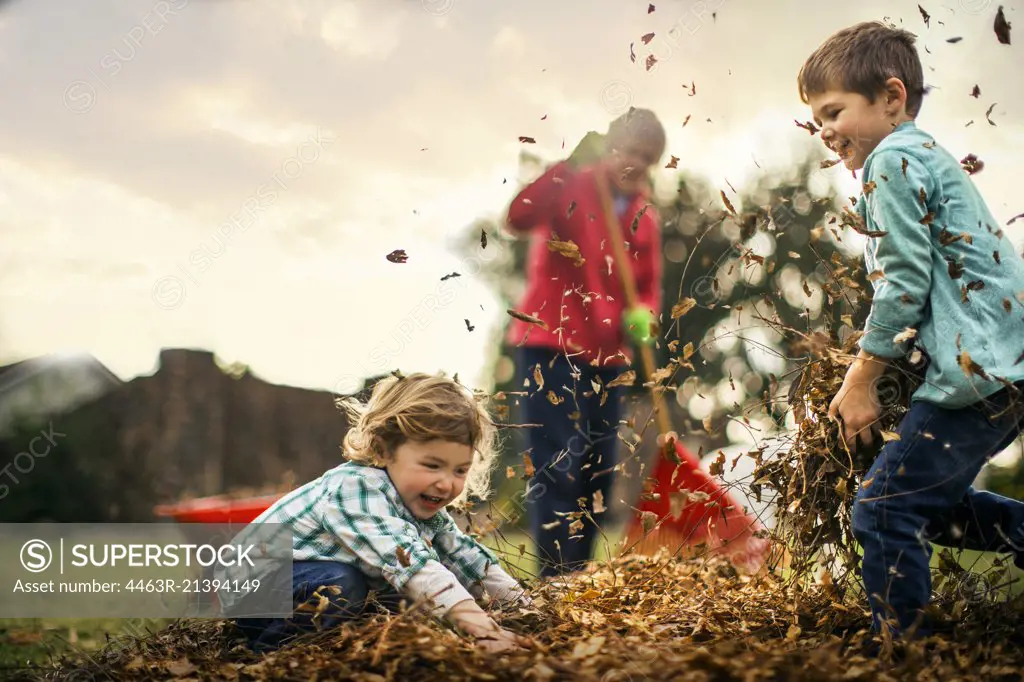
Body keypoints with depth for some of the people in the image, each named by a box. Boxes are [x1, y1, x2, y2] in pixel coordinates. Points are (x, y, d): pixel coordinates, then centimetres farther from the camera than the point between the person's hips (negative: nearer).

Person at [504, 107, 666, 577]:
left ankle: (579, 572, 21)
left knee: (598, 476, 11)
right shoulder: (572, 188, -5)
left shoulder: (645, 218, 12)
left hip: (606, 358, 7)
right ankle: (557, 576, -13)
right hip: (550, 349, -7)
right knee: (558, 467, -13)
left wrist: (642, 317, -8)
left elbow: (649, 288, 15)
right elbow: (519, 219, -24)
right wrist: (570, 165, -32)